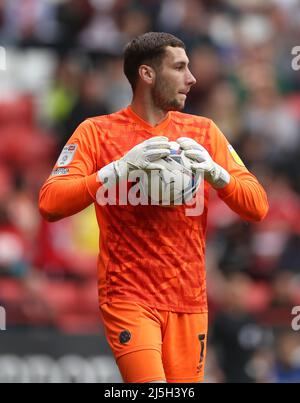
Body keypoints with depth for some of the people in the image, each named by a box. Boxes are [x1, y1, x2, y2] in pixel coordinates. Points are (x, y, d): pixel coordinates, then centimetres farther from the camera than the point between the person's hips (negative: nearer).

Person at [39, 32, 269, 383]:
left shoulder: (203, 132, 9)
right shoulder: (97, 132, 0)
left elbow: (258, 206, 5)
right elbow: (49, 203, -12)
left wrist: (213, 171, -13)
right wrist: (121, 168, -21)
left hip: (189, 301, 4)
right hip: (129, 297, -4)